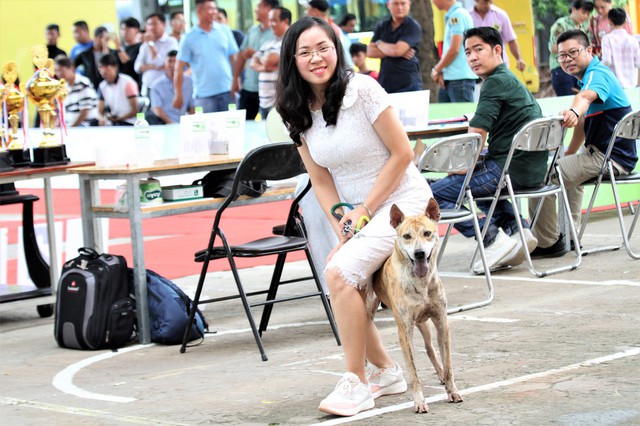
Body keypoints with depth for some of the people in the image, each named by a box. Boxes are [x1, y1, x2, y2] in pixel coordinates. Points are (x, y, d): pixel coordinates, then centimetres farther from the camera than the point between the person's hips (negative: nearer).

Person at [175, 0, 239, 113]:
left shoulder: (225, 31, 6)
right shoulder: (189, 38, 0)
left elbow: (233, 58, 8)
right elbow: (180, 68, 1)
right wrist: (178, 95, -2)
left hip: (228, 91, 2)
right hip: (204, 95, -2)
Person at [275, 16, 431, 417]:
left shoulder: (363, 90, -17)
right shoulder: (298, 112, 1)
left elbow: (402, 153, -14)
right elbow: (321, 180, 5)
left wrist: (366, 209, -14)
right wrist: (342, 229, -8)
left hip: (400, 200, -7)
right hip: (357, 210, 7)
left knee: (341, 272, -22)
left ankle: (356, 382, -14)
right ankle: (385, 370, 17)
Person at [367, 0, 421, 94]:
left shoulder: (413, 26, -2)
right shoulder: (381, 26, 14)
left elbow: (397, 50, -14)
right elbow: (370, 52, 4)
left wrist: (380, 44, 5)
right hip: (384, 84, 4)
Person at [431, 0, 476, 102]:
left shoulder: (458, 15, -11)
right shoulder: (450, 16, 16)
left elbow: (454, 50, -15)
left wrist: (436, 70, -4)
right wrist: (441, 72, 5)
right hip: (448, 79, 9)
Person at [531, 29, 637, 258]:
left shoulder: (596, 74, -16)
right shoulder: (597, 73, 18)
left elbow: (586, 96, -42)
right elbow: (584, 124, 29)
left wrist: (574, 111, -62)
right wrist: (569, 153, 30)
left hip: (609, 158, -12)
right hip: (609, 154, 12)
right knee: (570, 166, 39)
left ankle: (548, 243, -4)